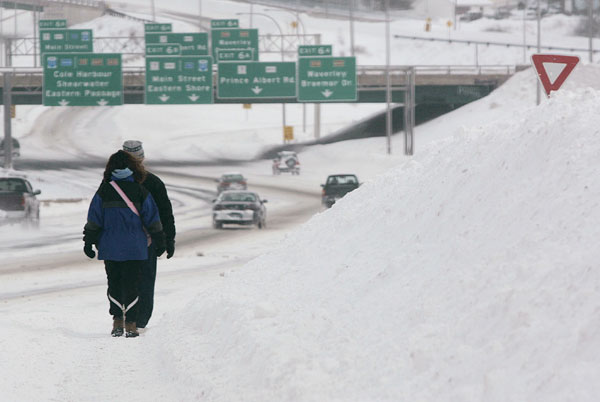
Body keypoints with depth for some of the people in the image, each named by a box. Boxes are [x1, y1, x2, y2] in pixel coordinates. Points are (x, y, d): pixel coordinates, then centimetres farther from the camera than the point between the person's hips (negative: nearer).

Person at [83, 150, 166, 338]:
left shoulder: (104, 191, -2)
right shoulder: (140, 191, -3)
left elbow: (94, 220, 0)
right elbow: (152, 219, 2)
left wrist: (89, 242, 7)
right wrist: (159, 242, 11)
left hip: (110, 247, 1)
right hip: (134, 248, -1)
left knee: (114, 283, 12)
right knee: (131, 284, 3)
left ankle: (117, 322, 9)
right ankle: (130, 323, -1)